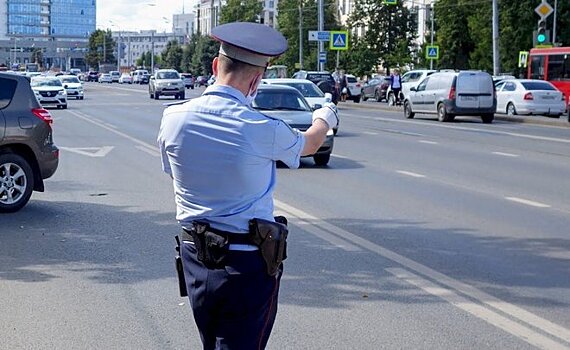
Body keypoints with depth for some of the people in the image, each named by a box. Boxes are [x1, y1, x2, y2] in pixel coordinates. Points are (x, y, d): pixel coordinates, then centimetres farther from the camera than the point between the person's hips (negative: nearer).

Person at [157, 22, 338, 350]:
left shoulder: (173, 118, -6)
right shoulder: (263, 130, -17)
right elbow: (309, 144, 6)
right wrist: (325, 119, 30)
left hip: (194, 257, 6)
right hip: (248, 264, -5)